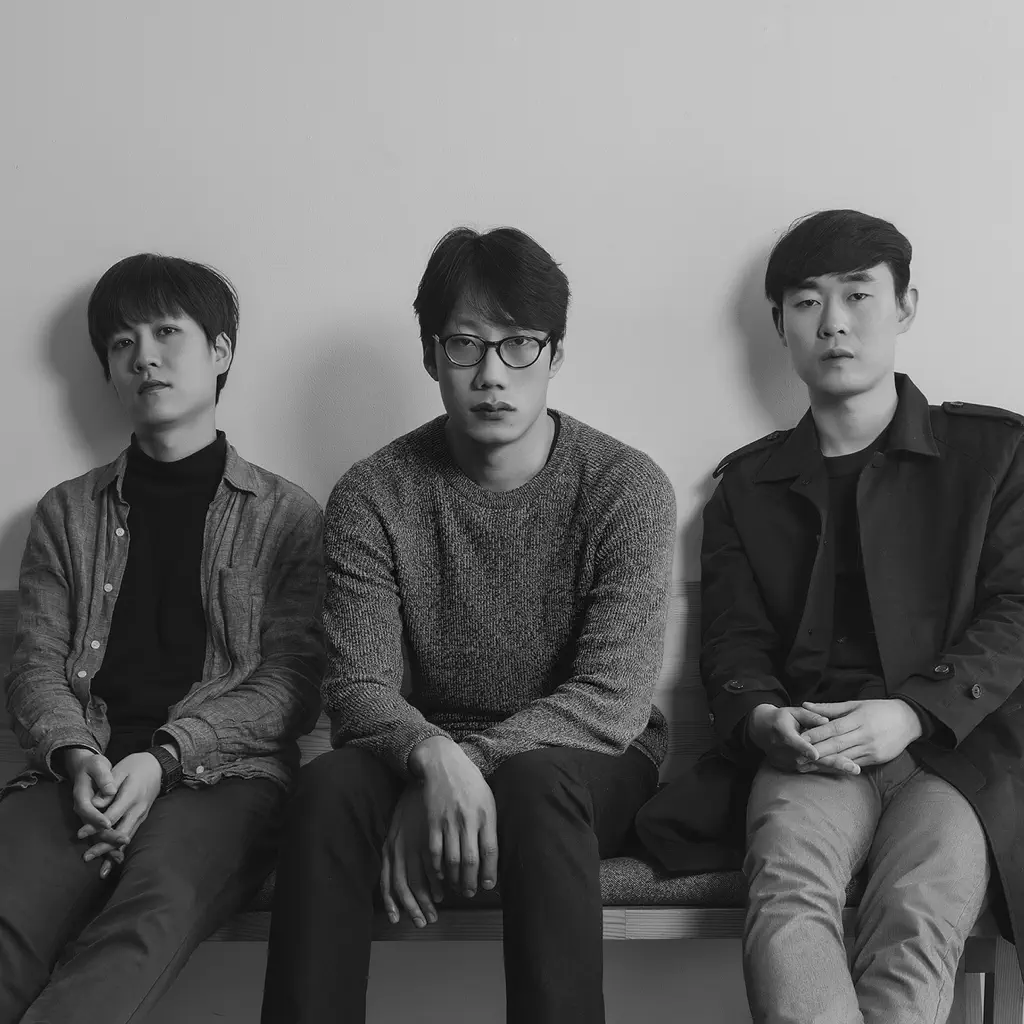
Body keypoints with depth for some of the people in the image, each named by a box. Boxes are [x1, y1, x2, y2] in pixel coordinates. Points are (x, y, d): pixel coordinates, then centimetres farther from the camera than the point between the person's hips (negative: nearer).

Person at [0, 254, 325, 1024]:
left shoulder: (287, 516, 13)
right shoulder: (68, 513, 22)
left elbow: (291, 682, 3)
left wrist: (166, 756, -12)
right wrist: (77, 755, -9)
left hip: (224, 774, -2)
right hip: (84, 771, 2)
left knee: (158, 904, -38)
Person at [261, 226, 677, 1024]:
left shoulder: (628, 488, -10)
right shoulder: (373, 496, -4)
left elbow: (613, 700, -18)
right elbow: (357, 687, -12)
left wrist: (472, 762, -30)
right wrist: (433, 756, -35)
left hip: (590, 761, -1)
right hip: (424, 754, 2)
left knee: (536, 781, -36)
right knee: (330, 786, -30)